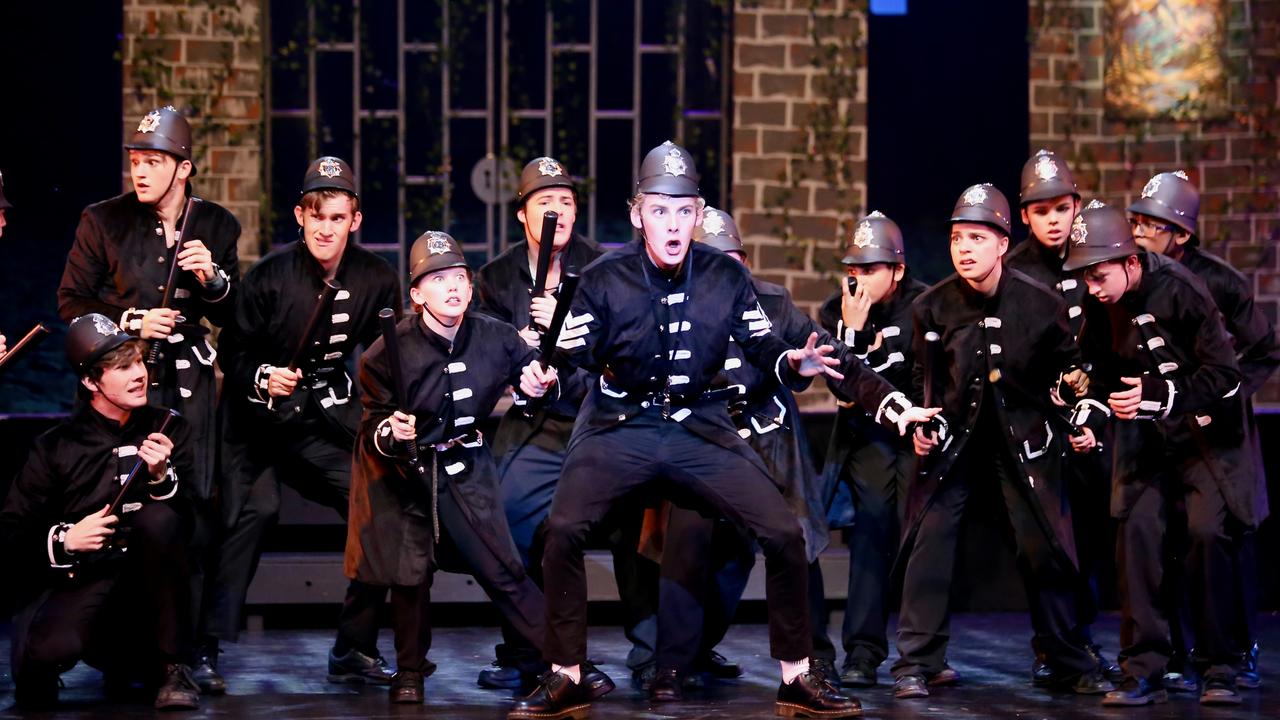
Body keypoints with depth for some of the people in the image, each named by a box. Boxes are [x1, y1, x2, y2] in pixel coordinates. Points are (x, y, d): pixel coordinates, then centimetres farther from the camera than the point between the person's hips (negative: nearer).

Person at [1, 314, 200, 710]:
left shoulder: (168, 430, 7)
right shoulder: (56, 447, 5)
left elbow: (193, 517, -1)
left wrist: (162, 476, -20)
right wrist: (63, 539, -16)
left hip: (147, 587, 2)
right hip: (75, 581, -1)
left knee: (159, 518, -30)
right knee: (46, 652, -34)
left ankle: (172, 668, -16)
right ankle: (120, 658, 3)